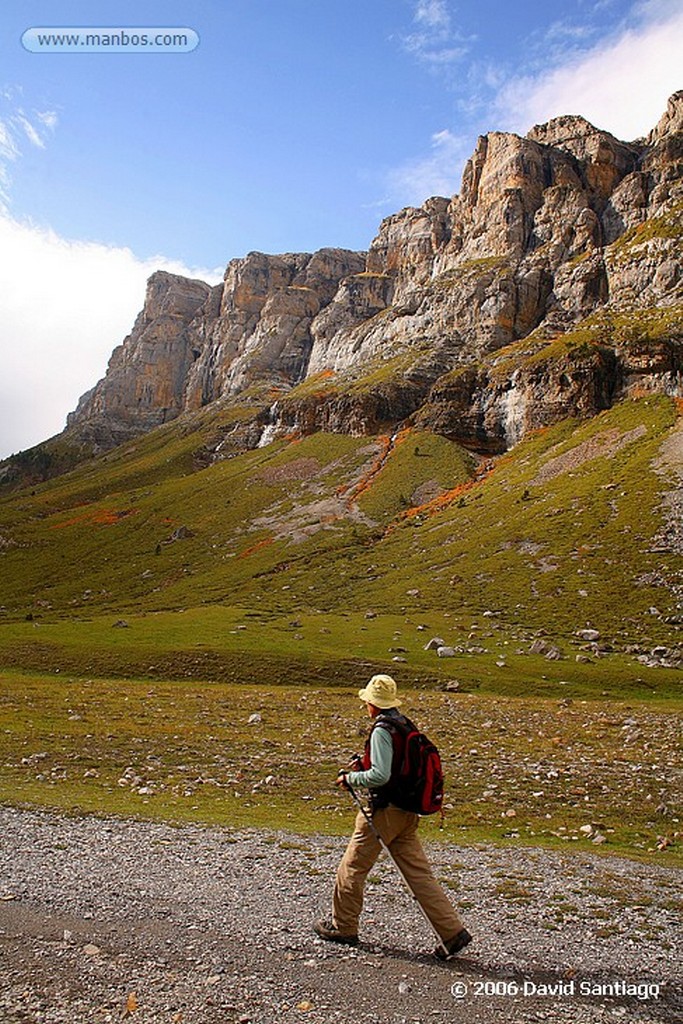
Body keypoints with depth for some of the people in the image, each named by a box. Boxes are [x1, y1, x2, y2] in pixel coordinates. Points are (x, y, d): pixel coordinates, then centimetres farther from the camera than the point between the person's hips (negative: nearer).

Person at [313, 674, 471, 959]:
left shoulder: (382, 730, -19)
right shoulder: (405, 723, 8)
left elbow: (380, 775, -25)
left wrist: (350, 778, -11)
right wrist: (365, 764, 13)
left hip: (384, 811, -8)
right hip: (407, 812, 8)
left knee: (352, 869, 11)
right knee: (420, 874, 10)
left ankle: (342, 927, 26)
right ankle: (454, 932, 7)